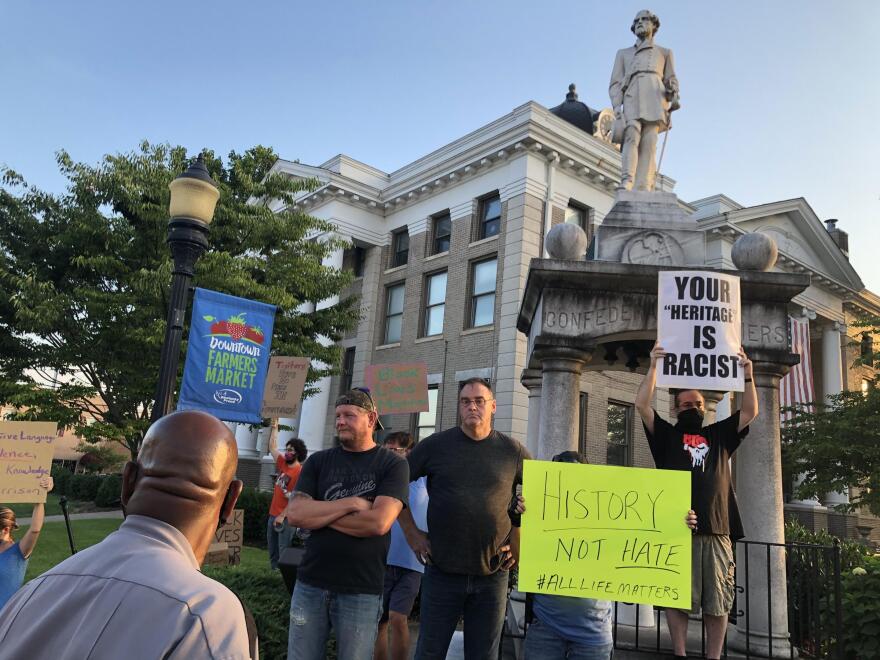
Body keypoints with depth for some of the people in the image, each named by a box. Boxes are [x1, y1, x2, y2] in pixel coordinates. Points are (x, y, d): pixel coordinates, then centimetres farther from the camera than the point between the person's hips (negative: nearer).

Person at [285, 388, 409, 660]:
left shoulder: (393, 464, -5)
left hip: (362, 592, -3)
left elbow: (379, 522, -18)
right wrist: (352, 504, -14)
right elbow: (295, 514, -7)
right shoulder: (318, 461, 5)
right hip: (310, 585, 3)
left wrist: (318, 513, -9)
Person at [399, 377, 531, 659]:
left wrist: (522, 544, 4)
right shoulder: (435, 445, -2)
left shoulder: (512, 451, 0)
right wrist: (411, 533, 1)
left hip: (492, 576, 1)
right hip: (442, 572, 0)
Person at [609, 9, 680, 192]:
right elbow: (615, 84, 16)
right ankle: (626, 183, -41)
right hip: (631, 98, 0)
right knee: (632, 137, -25)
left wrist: (674, 95, -4)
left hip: (654, 98, 0)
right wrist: (616, 107, -3)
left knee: (649, 143, -18)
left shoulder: (664, 52, 30)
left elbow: (671, 80, 21)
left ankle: (643, 188, -32)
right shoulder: (623, 53, 29)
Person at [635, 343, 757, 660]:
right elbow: (642, 405, 0)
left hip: (717, 530, 3)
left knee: (717, 602, 6)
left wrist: (747, 375, 2)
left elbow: (750, 411, 13)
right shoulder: (666, 434, 13)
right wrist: (653, 367, -7)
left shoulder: (719, 435, 21)